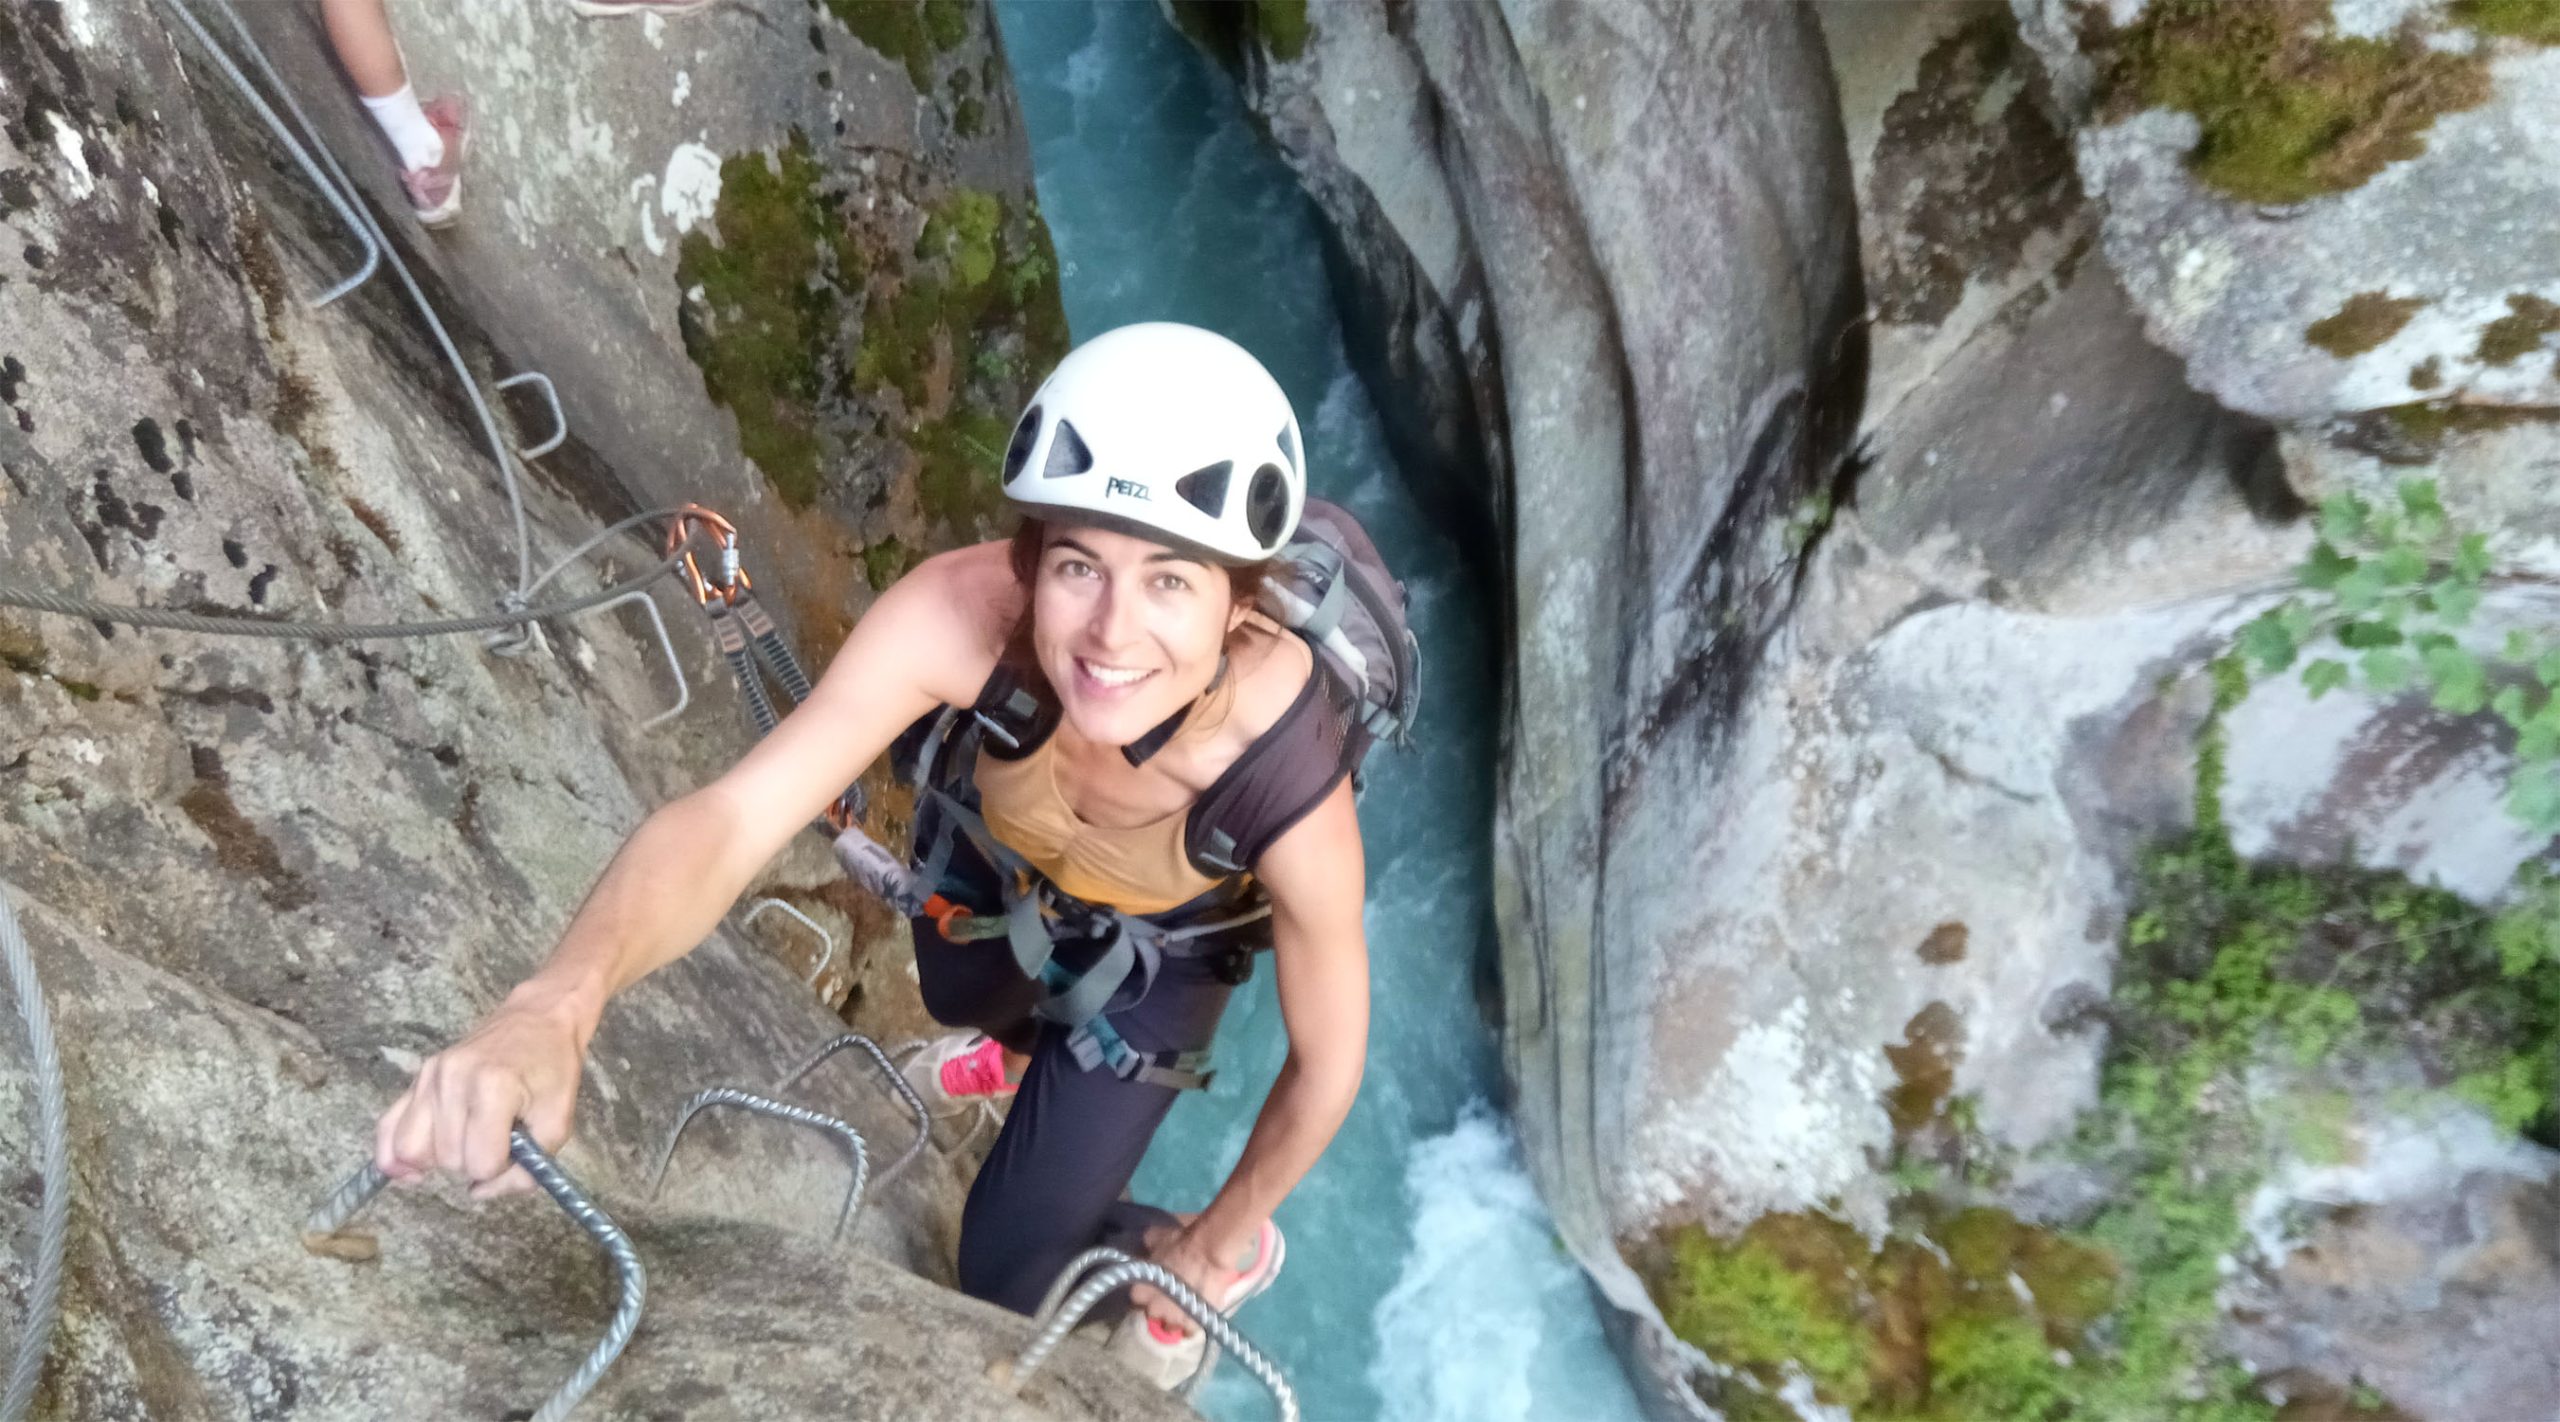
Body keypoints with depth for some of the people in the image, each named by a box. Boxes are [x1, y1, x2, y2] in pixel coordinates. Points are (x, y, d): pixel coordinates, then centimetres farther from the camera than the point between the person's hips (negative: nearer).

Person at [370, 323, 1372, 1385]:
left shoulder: (1288, 788, -42)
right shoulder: (961, 613, -41)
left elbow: (1328, 1064, -25)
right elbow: (734, 816, -44)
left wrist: (1220, 1239, -7)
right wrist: (553, 1006, -64)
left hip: (1152, 954, -2)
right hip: (992, 854, 3)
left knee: (1005, 1269, 1)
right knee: (960, 1002, 35)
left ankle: (1236, 1255, 31)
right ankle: (1030, 1040, 73)